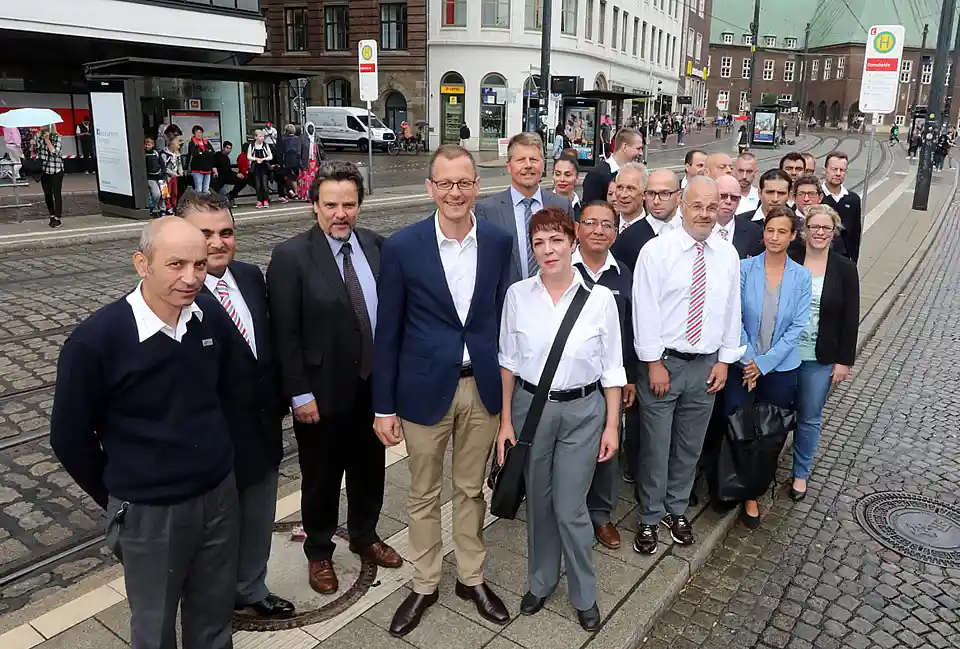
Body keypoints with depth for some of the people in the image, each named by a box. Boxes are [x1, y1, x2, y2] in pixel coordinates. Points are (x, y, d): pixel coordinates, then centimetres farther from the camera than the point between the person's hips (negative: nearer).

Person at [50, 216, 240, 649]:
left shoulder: (212, 317, -8)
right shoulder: (95, 340, -21)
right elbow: (69, 436, -8)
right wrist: (114, 497, 2)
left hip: (220, 493, 4)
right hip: (148, 512, -3)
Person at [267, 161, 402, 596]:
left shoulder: (376, 246, 0)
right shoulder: (291, 257, -14)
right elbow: (285, 335, -14)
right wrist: (300, 394, -14)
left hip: (373, 386, 5)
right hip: (323, 391, -4)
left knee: (370, 468, 21)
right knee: (321, 477, 15)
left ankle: (365, 537, 45)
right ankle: (319, 552, 38)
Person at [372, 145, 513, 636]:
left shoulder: (499, 242, -2)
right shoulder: (402, 247, -9)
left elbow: (503, 315, 6)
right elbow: (388, 331, -5)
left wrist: (508, 384, 6)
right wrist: (384, 405, -5)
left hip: (482, 387, 2)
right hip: (425, 389, -2)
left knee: (471, 490, 18)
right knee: (424, 495, 14)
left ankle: (472, 578, 38)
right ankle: (424, 585, 34)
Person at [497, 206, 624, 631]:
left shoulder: (600, 297, -9)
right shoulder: (518, 295, -6)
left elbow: (612, 366, -3)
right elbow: (508, 360, 1)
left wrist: (612, 425, -2)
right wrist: (506, 420, 1)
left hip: (583, 410, -1)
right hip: (530, 405, 2)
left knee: (570, 509, 3)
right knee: (538, 503, 16)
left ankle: (584, 594, 29)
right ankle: (541, 580, 41)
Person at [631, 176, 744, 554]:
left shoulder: (728, 254, 5)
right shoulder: (656, 250, -8)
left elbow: (732, 309, 9)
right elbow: (645, 310, -10)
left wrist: (724, 360, 5)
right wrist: (654, 363, -11)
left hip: (707, 364, 4)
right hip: (662, 362, -4)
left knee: (690, 445, 15)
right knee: (655, 445, 4)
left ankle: (676, 510, 33)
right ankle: (650, 517, 22)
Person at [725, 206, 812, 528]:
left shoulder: (801, 276, -2)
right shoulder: (744, 268, -7)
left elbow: (798, 326, -6)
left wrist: (764, 362, -12)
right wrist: (748, 361, -12)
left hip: (780, 368, 1)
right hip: (743, 365, -1)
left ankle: (753, 495, 26)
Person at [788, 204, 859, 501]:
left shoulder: (845, 269, -4)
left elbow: (850, 318, -2)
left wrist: (844, 361, -4)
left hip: (820, 359, 0)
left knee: (809, 418, 11)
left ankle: (801, 473, 28)